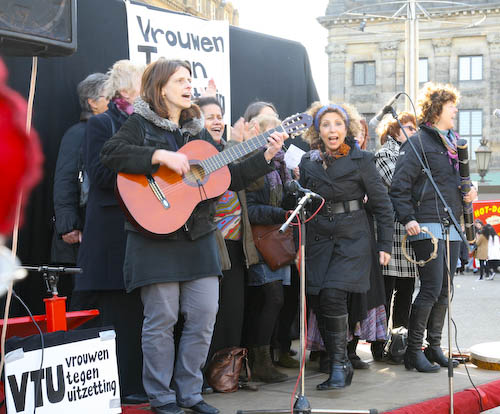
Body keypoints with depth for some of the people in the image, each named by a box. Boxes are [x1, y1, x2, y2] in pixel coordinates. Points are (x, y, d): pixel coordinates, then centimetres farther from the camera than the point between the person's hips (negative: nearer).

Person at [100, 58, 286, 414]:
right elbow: (111, 153, -18)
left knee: (205, 314, 3)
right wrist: (161, 155, -22)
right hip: (156, 235, -6)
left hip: (198, 235, 6)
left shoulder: (197, 131, 17)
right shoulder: (141, 124, 1)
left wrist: (266, 156, 6)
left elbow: (232, 177, 16)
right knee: (162, 318, -2)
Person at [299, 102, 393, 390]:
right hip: (318, 240, 4)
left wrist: (385, 245, -2)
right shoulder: (308, 163, 8)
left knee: (333, 294, -19)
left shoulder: (361, 160, -2)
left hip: (353, 239, -4)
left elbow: (382, 204, 0)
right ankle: (339, 364, 11)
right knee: (316, 299, -3)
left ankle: (340, 365, -9)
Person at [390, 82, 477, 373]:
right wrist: (408, 218, -20)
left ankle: (434, 347, 18)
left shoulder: (453, 142, 18)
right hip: (427, 227, -8)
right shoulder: (419, 142, -6)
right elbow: (400, 185, -11)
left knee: (444, 291, 9)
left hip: (452, 226, 8)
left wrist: (469, 192, 8)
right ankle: (414, 351, -2)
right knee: (432, 289, -11)